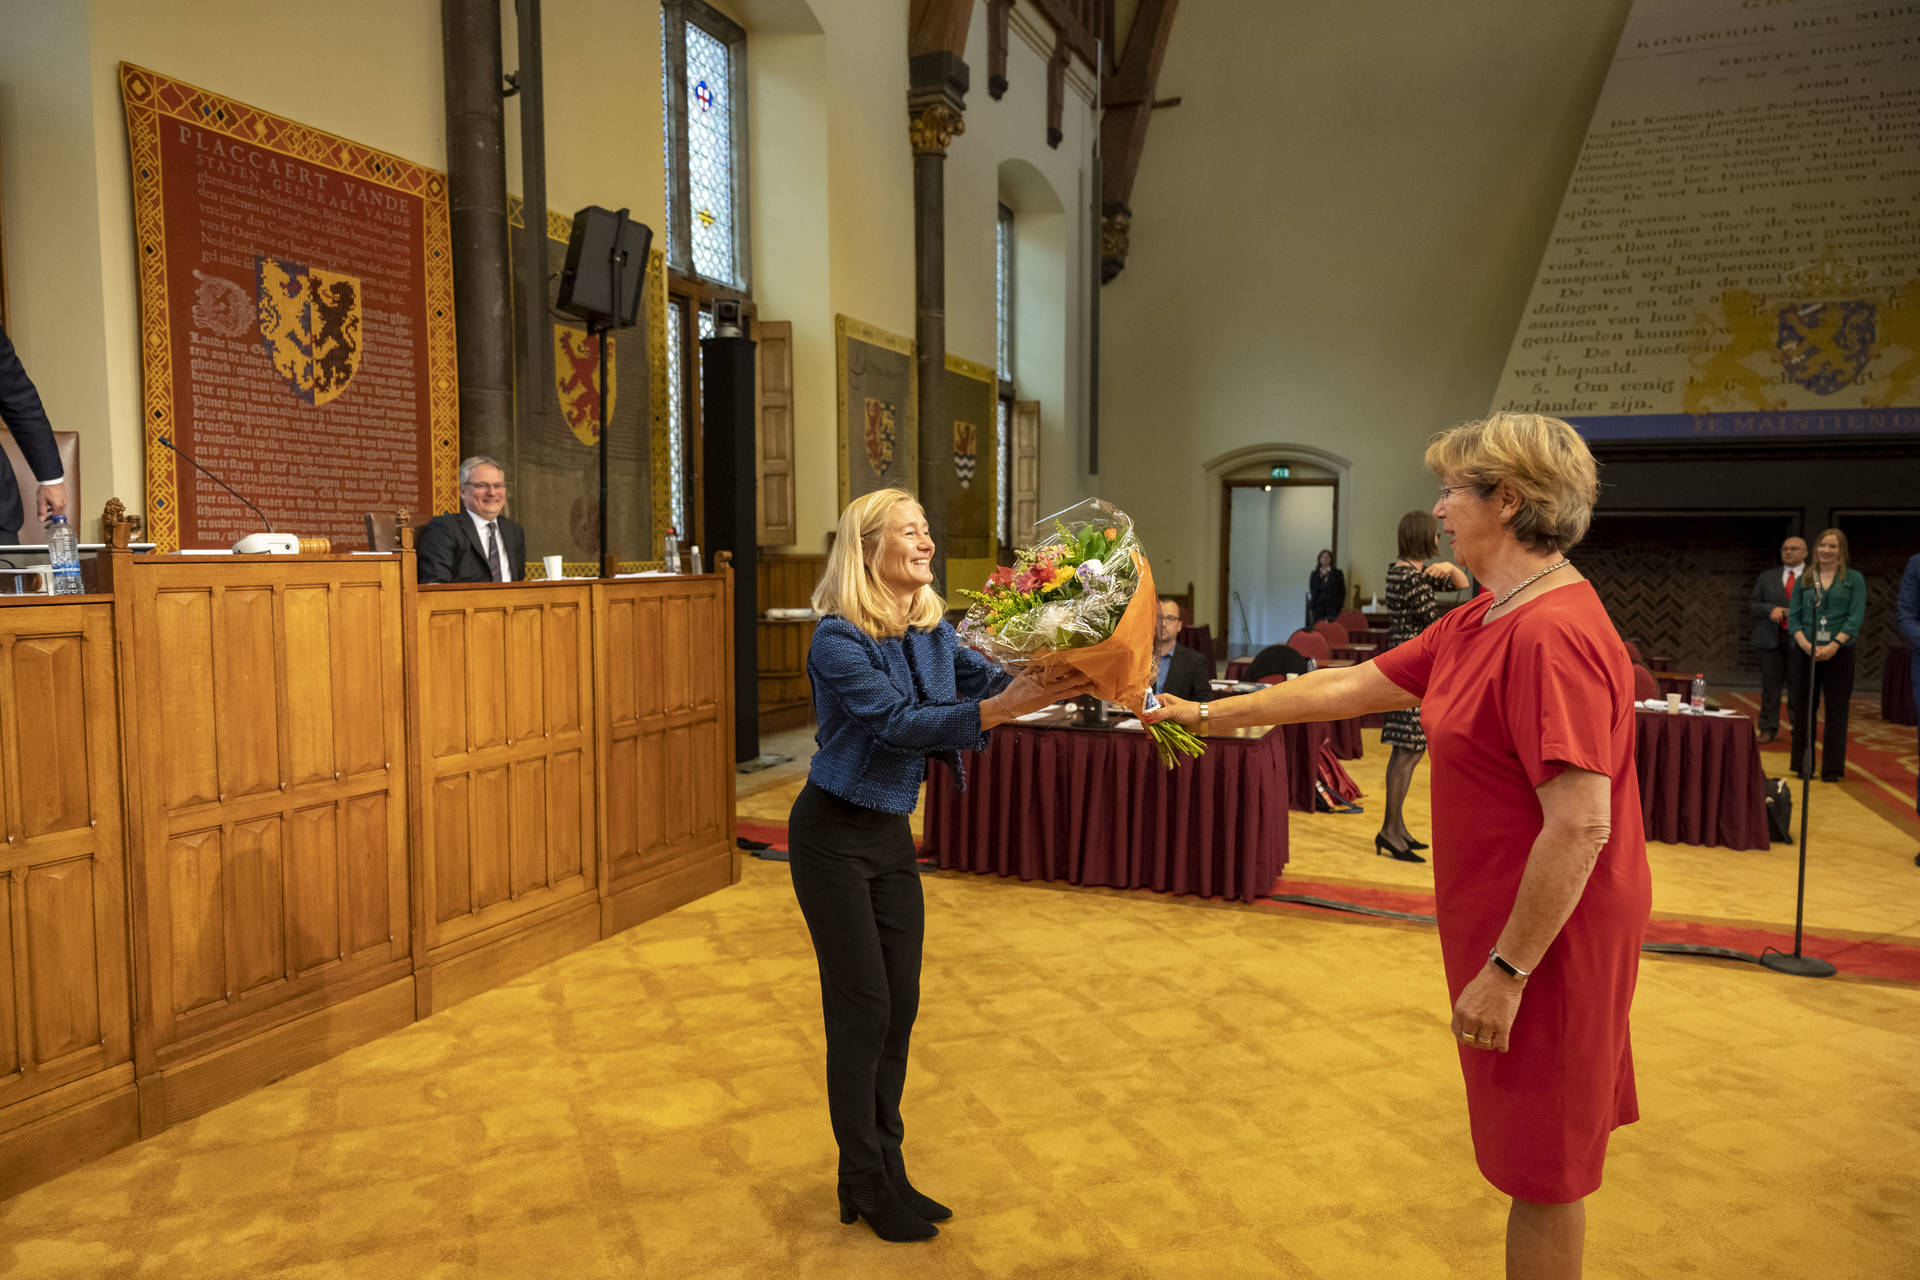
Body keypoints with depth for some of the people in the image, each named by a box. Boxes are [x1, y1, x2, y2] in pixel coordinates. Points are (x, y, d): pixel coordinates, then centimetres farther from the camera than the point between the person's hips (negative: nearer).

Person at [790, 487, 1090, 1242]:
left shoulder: (928, 629, 2)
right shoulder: (837, 641, -20)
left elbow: (989, 678, -7)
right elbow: (899, 722, -30)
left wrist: (1052, 678, -26)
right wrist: (1001, 708, -40)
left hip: (892, 835, 7)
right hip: (835, 835, -7)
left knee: (899, 1007, 11)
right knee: (862, 1009, 1)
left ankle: (887, 1172, 28)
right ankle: (863, 1185, 20)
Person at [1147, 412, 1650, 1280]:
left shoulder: (1552, 632, -24)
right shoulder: (1481, 622, 8)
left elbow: (1580, 826, -28)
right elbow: (1346, 687, 13)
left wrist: (1505, 970, -23)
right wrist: (1213, 713, 16)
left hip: (1546, 939, -9)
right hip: (1510, 924, 9)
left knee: (1543, 1173, 8)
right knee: (1541, 1158, 22)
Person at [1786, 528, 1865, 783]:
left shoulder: (1853, 579, 5)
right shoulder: (1804, 579, 11)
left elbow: (1856, 617, -4)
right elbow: (1794, 616, 6)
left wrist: (1834, 645, -17)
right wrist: (1805, 644, -11)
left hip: (1838, 652, -2)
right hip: (1804, 652, 2)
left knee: (1837, 711, 0)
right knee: (1803, 709, 4)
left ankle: (1832, 769, 6)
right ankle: (1803, 766, 12)